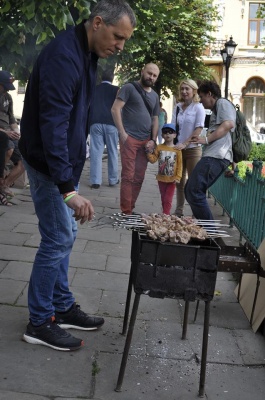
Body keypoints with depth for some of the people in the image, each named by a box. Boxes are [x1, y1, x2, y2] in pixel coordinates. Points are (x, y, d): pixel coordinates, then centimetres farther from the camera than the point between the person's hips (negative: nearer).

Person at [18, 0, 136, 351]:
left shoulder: (87, 54, 8)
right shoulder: (63, 55, -23)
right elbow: (53, 125, -30)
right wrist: (68, 189, -34)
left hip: (66, 163, 9)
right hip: (48, 165, -9)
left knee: (64, 236, 14)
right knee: (58, 239, -3)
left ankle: (62, 308, 28)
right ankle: (39, 323, 12)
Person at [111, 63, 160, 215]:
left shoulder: (155, 96, 18)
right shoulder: (130, 88, -1)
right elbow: (115, 109, -9)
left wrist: (153, 140, 7)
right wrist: (122, 132, -15)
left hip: (145, 141, 6)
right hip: (130, 138, -6)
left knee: (139, 178, 7)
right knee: (128, 175, -7)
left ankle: (130, 209, 17)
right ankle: (126, 211, -2)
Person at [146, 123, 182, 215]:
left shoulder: (177, 149, -6)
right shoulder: (159, 147, 0)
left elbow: (180, 164, -7)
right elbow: (153, 160, -2)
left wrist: (178, 177, -13)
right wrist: (149, 152, -17)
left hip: (172, 180, -3)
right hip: (161, 178, 3)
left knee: (168, 200, -3)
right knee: (163, 199, 14)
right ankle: (166, 214, 27)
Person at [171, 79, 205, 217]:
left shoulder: (198, 107, -6)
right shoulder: (177, 107, 8)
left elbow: (198, 129, -13)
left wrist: (185, 144, -21)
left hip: (193, 149, -5)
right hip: (178, 149, 5)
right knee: (180, 181, 11)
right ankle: (179, 211, 20)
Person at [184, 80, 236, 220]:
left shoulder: (222, 103, 2)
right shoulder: (216, 110, 34)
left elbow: (229, 124, -16)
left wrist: (206, 140, -15)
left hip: (215, 156, -11)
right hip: (212, 156, 11)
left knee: (194, 192, -16)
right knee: (190, 191, 11)